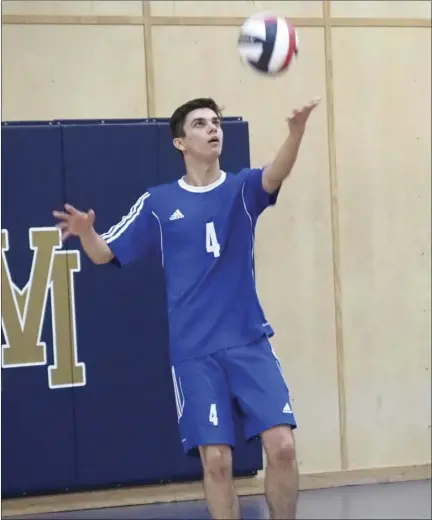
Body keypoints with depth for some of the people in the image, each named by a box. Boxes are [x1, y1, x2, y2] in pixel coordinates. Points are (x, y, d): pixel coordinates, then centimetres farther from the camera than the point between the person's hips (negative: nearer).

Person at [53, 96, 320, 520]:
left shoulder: (242, 187, 3)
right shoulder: (157, 203, 4)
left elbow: (276, 173, -19)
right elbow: (104, 254, 5)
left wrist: (296, 131, -41)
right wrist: (85, 232, -20)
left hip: (250, 341, 1)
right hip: (194, 351, 0)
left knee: (281, 445, -8)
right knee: (216, 459, -4)